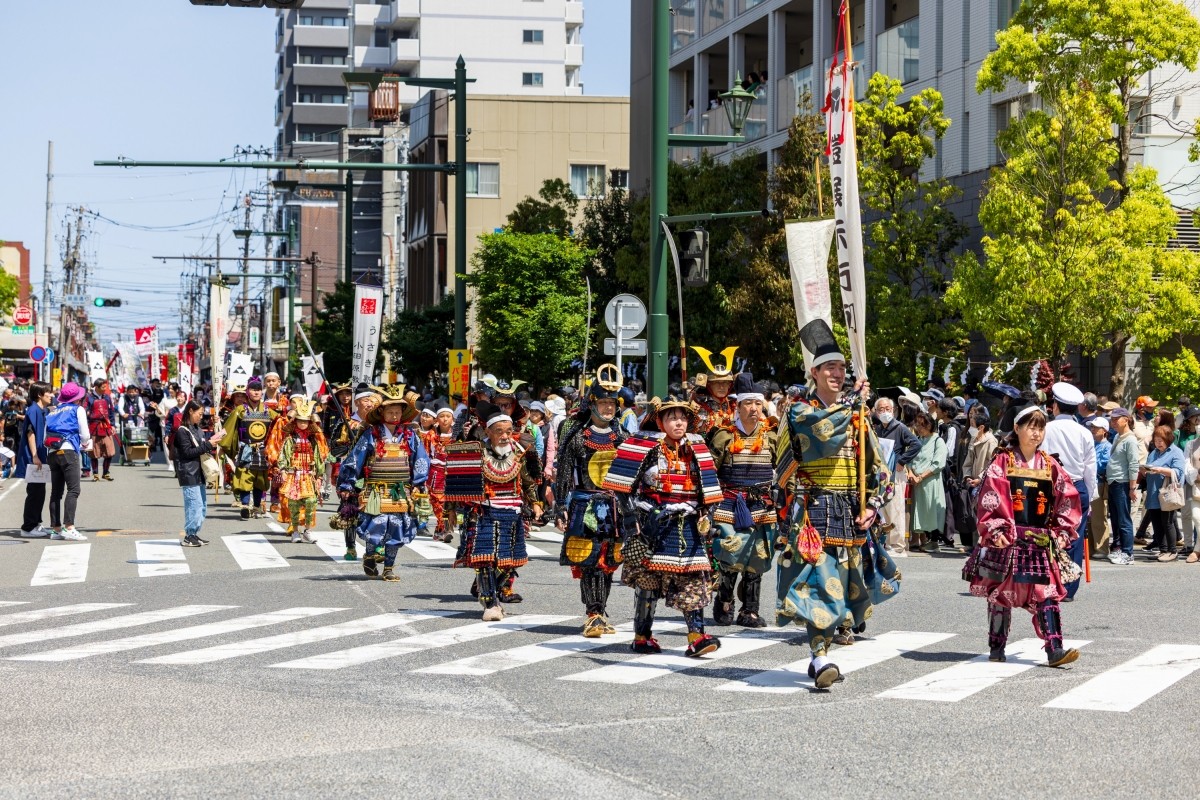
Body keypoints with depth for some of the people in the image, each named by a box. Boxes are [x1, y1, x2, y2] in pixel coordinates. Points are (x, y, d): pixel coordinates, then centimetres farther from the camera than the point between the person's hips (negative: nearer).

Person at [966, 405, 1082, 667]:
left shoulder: (1050, 466, 9)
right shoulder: (1002, 463, -2)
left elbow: (1067, 500, 11)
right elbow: (989, 499, -9)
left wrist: (1062, 532, 1)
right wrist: (995, 531, -18)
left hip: (1040, 542, 3)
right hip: (1007, 540, -2)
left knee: (1046, 595, -5)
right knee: (1001, 594, 6)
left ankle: (1054, 649, -11)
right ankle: (996, 648, 17)